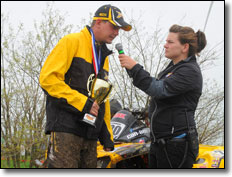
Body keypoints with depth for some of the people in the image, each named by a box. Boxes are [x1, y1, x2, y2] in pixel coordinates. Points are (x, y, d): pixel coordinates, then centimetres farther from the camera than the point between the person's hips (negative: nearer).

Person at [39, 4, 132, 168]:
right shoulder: (72, 41, 0)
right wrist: (83, 102, -14)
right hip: (66, 127, -8)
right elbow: (48, 78, -11)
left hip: (90, 134, 8)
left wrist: (107, 135, 20)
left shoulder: (103, 56, 24)